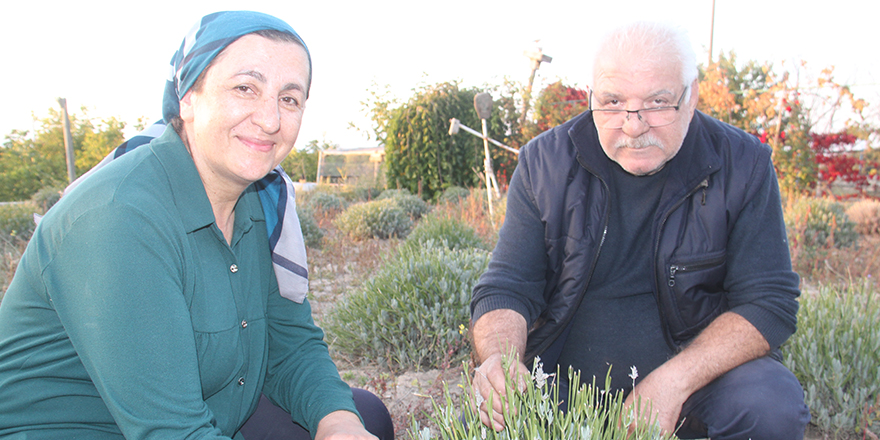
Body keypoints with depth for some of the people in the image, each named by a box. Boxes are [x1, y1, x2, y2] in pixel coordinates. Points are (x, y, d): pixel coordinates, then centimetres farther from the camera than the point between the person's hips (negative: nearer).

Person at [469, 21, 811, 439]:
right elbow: (506, 287, -7)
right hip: (563, 380, 0)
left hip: (699, 369, 1)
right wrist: (498, 359, -31)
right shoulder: (545, 162, -7)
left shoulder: (743, 166, -8)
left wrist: (674, 380, -24)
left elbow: (768, 302, -8)